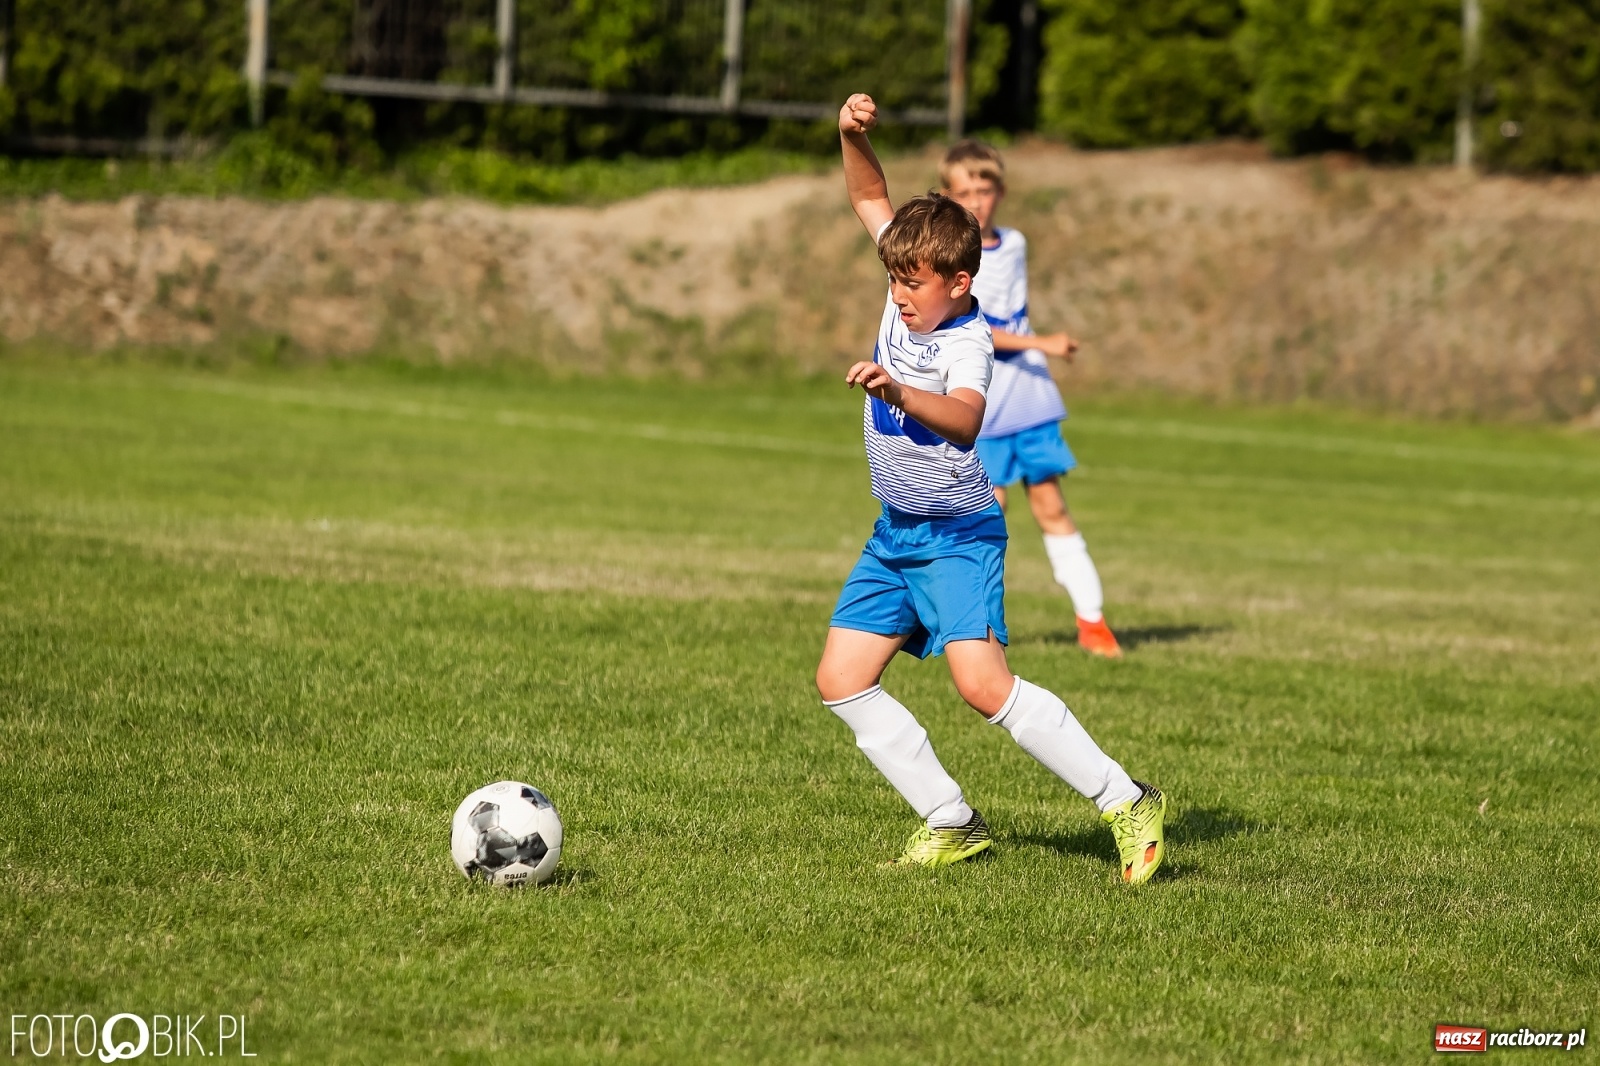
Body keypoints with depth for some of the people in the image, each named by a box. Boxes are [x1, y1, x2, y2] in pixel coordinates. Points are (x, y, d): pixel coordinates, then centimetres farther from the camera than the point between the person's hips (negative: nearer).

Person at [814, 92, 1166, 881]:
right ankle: (950, 823, 8)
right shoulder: (914, 294, -1)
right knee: (841, 681, 3)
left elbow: (964, 421, -44)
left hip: (957, 536, -9)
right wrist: (853, 136, -7)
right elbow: (871, 199, 11)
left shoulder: (966, 342, -23)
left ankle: (1125, 802, -14)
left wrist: (898, 391, -60)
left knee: (982, 683, -23)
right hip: (894, 535, 9)